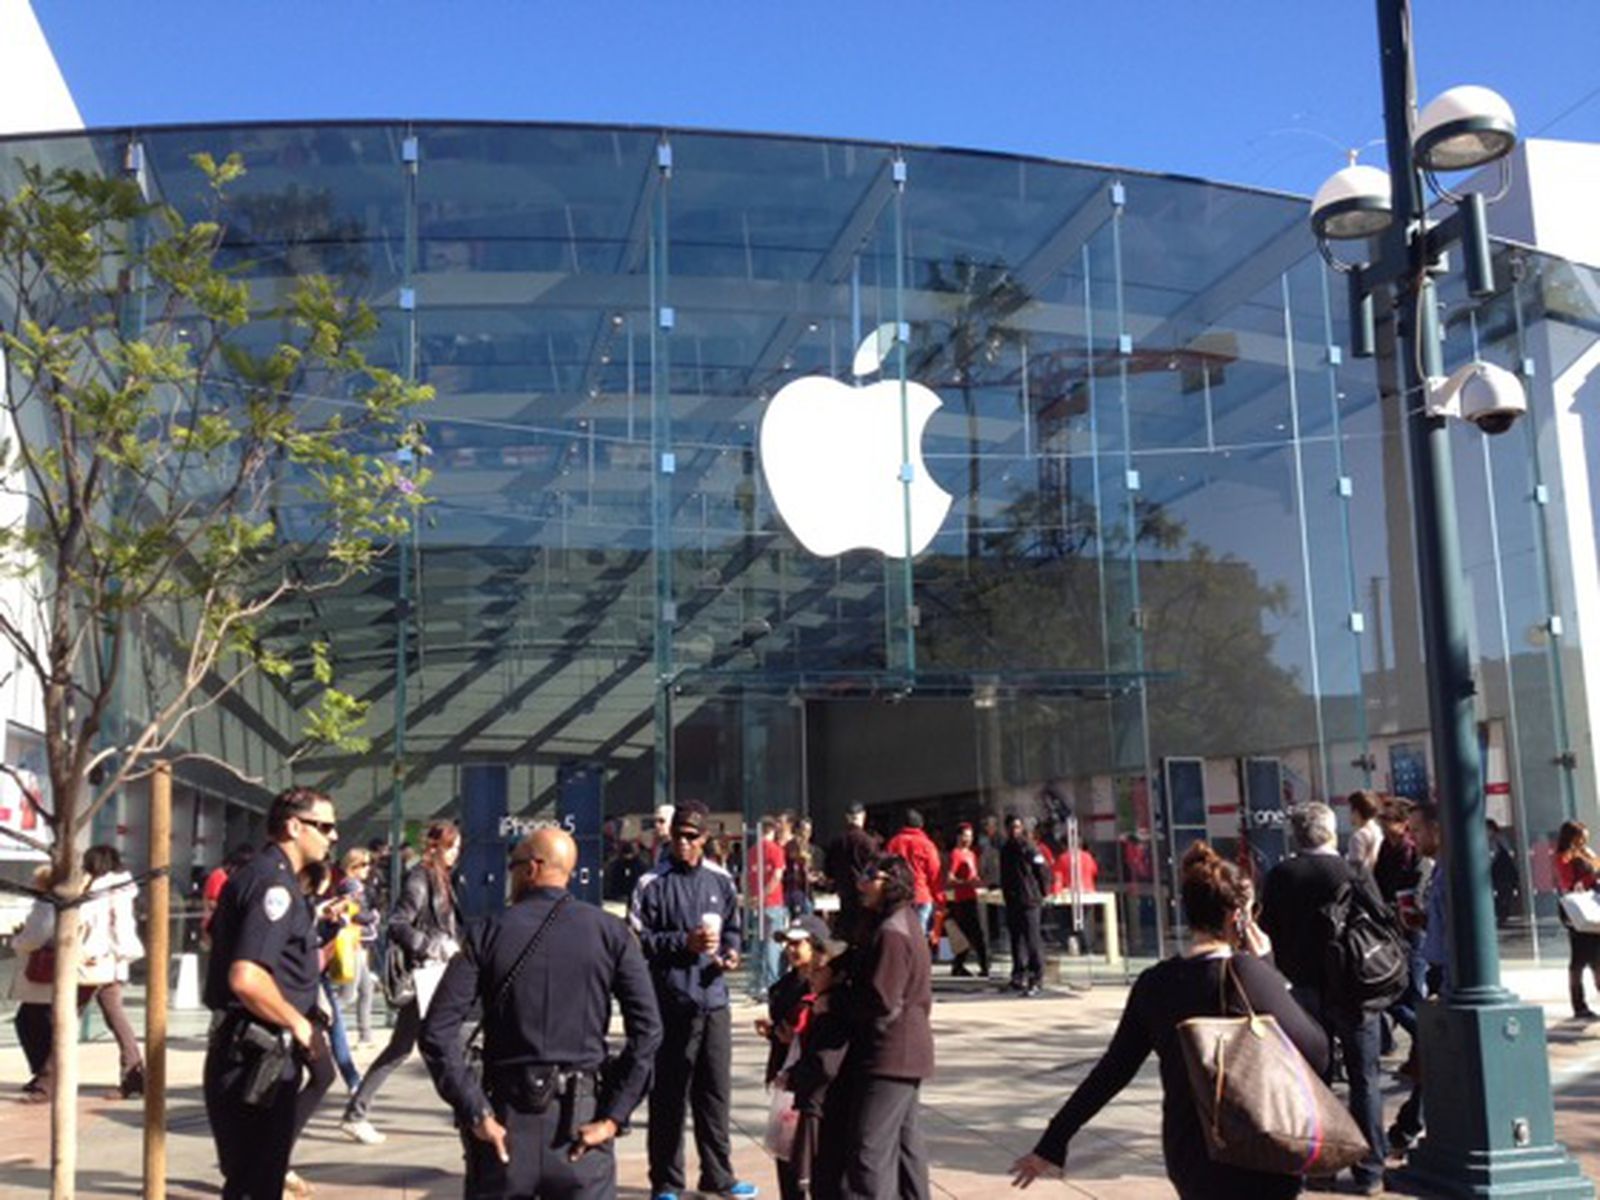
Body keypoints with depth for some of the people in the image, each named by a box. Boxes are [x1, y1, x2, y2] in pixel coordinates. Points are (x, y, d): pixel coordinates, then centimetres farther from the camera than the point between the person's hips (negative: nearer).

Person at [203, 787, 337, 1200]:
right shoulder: (274, 883, -18)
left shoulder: (256, 875, 14)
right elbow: (246, 978, -28)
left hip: (256, 1056, 10)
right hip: (256, 1060, -10)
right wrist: (301, 1025, -15)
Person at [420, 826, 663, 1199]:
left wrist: (477, 1113, -6)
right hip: (579, 1124, 0)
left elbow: (437, 1032, -8)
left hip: (506, 1124, 0)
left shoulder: (487, 933, -2)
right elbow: (647, 1029, -7)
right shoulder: (610, 932, 0)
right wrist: (614, 1116, -4)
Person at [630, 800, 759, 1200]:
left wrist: (730, 951, -2)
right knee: (669, 1095, 4)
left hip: (714, 1001, 4)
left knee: (716, 1091, 12)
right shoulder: (652, 884, -7)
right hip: (670, 1002, -4)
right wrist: (684, 943, -15)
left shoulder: (721, 881, 7)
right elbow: (637, 940, -8)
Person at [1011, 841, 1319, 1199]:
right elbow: (1315, 1052, -13)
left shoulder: (1154, 984, 1)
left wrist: (1051, 1145, 11)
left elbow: (1111, 1072, 3)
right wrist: (1265, 969, -4)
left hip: (1186, 1160, 6)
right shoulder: (1249, 973, -17)